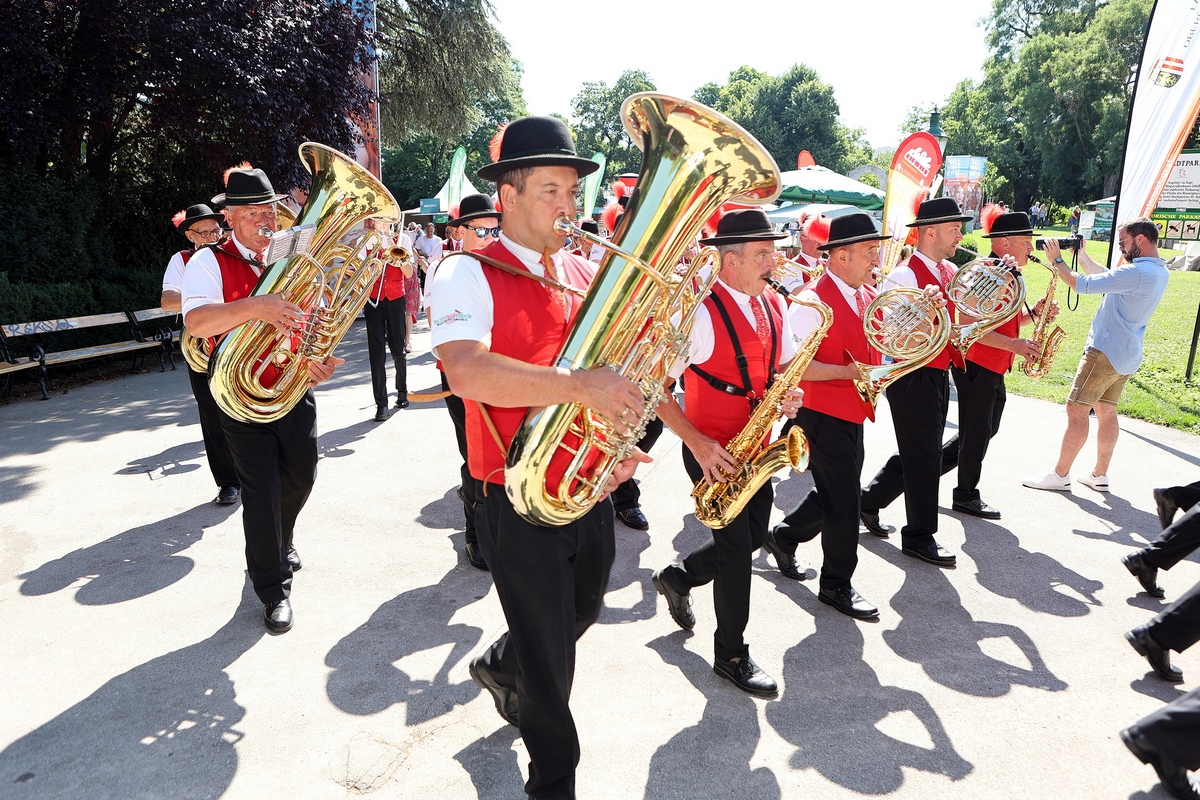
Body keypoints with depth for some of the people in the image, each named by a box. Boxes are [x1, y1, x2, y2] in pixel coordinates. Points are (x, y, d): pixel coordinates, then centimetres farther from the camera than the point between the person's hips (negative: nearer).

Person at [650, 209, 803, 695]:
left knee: (753, 536, 16)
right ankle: (731, 655, 20)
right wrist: (697, 443, -24)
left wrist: (788, 394, -5)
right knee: (737, 547, 0)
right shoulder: (699, 312, -20)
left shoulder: (773, 304, 4)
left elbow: (785, 363, 17)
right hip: (712, 450, -7)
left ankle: (678, 578, 41)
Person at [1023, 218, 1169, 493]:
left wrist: (1057, 259, -8)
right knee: (1106, 412, 16)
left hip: (1105, 352, -10)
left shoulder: (1137, 272, -22)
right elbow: (1106, 278, 19)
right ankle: (1099, 475, 23)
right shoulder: (1159, 272, 10)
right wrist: (1081, 255, 13)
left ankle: (1060, 475, 2)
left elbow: (1082, 285, -21)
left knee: (1077, 410, -4)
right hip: (1126, 356, 10)